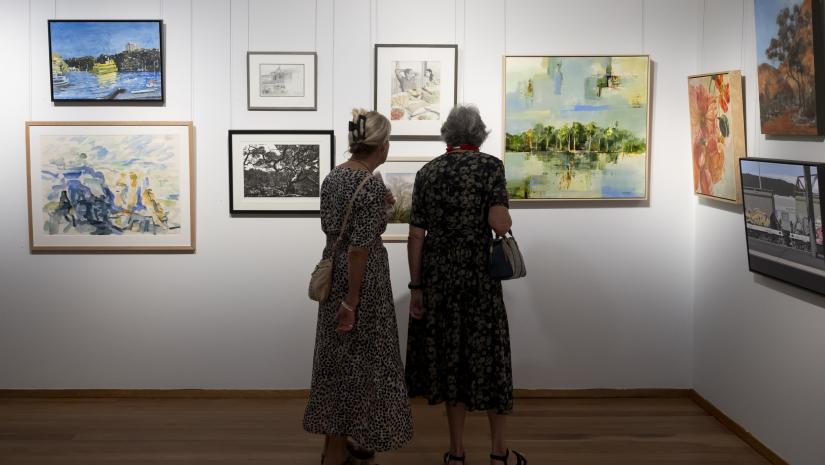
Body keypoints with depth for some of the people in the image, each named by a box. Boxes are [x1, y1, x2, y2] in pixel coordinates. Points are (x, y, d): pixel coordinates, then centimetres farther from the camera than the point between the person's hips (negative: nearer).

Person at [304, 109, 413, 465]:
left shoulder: (333, 176, 6)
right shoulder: (371, 184, -19)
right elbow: (358, 249, -22)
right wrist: (352, 302, -19)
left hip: (333, 275, 9)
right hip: (360, 281, -9)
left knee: (338, 358, 17)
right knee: (355, 363, 2)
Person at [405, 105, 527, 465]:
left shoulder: (427, 172, 4)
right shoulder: (490, 166, -6)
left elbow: (416, 236, 1)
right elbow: (499, 224, -19)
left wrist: (416, 287, 6)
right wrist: (507, 219, 5)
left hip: (437, 276, 3)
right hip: (478, 274, -3)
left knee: (449, 354, 11)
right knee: (487, 354, 9)